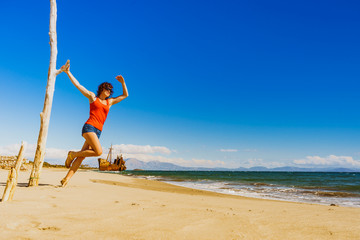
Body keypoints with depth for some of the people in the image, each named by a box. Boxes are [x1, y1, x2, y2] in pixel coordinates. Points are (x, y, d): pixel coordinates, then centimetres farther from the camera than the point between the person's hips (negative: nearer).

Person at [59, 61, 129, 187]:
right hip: (89, 127, -5)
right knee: (98, 151, -23)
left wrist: (122, 82, 12)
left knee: (82, 155, -3)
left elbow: (125, 95, 24)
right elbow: (77, 85, 10)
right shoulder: (92, 97, 10)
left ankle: (66, 179, 0)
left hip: (98, 131, 5)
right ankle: (73, 154, -3)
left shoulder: (109, 102, 20)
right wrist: (68, 72, 6)